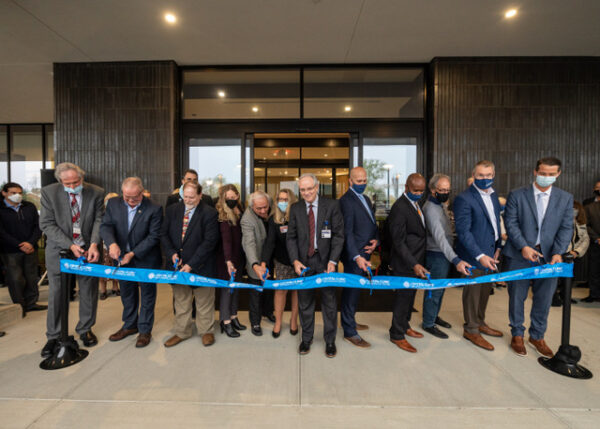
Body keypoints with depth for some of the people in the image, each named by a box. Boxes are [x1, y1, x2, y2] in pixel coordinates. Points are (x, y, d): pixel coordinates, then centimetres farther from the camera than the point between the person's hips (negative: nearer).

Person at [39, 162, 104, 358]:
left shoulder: (96, 192, -7)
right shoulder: (49, 192, -7)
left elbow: (99, 220, -7)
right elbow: (47, 224, -9)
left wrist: (94, 244, -22)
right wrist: (70, 245, -19)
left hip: (88, 249, 1)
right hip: (59, 250, 0)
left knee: (89, 292, 10)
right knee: (56, 293, 7)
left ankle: (85, 330, 30)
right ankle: (53, 336, 25)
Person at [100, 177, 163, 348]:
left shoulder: (154, 209, -19)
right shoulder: (113, 204, -4)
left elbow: (153, 236, -19)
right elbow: (105, 226, -8)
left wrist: (133, 253, -23)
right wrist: (112, 243, -27)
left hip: (146, 259, -4)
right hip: (122, 257, 5)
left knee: (147, 295, 9)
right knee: (127, 294, 21)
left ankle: (145, 330, 25)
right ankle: (129, 325, 41)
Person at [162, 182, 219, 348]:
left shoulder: (210, 214, -12)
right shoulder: (172, 210, 4)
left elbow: (209, 241, -16)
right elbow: (164, 234, 8)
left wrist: (191, 264, -18)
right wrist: (172, 253, -9)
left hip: (201, 266, -4)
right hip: (178, 264, 4)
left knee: (204, 301, 11)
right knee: (181, 301, 18)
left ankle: (206, 331, 30)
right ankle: (181, 332, 35)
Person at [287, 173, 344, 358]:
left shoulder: (332, 206, -4)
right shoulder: (295, 208, 3)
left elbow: (338, 235, -5)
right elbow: (291, 237, 4)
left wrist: (333, 261, -14)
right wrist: (295, 260, -8)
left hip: (325, 260, -2)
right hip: (304, 261, 2)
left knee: (329, 301, 10)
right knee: (305, 302, 13)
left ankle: (330, 340, 29)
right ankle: (306, 338, 33)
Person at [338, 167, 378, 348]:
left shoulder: (366, 199, 16)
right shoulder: (346, 201, -13)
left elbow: (373, 223, 20)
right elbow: (347, 232, -20)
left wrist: (376, 240, 0)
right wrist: (357, 257, -27)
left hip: (365, 253, 9)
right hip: (354, 255, -9)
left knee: (355, 290, 20)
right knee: (352, 291, 1)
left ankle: (350, 321, 36)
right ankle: (349, 332, 14)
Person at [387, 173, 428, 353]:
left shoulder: (415, 203, 8)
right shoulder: (400, 207, -21)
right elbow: (398, 242, -22)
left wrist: (417, 262, 11)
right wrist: (414, 264, -27)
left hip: (416, 260, 9)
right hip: (405, 262, -9)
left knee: (410, 295, 21)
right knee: (403, 297, 3)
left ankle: (404, 326, 40)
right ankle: (396, 335, 21)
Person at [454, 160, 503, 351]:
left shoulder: (493, 195, 10)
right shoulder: (464, 199, -17)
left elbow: (496, 222, 17)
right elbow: (463, 231, -20)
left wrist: (498, 247, 7)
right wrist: (480, 255, -22)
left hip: (490, 252, 8)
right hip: (474, 255, -8)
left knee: (485, 290, 20)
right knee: (472, 291, 5)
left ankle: (480, 322, 38)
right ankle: (471, 329, 22)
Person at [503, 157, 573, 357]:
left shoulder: (565, 198, 7)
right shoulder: (517, 195, -2)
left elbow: (566, 227, 2)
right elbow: (511, 223, -6)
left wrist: (558, 253, -12)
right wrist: (523, 247, -17)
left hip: (548, 256, 3)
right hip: (520, 255, -2)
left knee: (543, 299, 12)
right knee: (517, 297, 8)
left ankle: (537, 336, 31)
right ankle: (517, 335, 26)